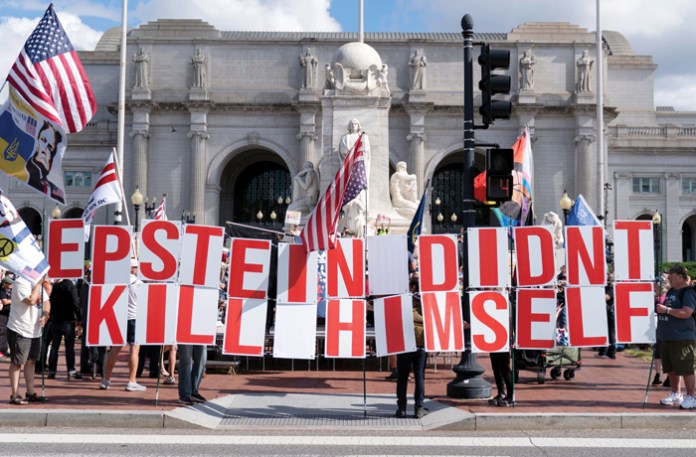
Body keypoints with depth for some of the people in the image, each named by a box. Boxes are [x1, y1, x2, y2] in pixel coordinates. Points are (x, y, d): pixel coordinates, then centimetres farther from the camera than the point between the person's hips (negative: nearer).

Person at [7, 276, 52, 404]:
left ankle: (31, 393, 23)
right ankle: (14, 395, 7)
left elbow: (46, 301, 13)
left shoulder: (40, 284, 10)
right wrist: (38, 284, -20)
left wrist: (46, 314, -6)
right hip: (19, 331, -8)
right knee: (17, 363, 0)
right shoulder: (21, 282, -16)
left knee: (31, 361, 14)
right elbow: (31, 300, -27)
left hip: (35, 331, 8)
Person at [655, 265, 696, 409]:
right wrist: (658, 307, 6)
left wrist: (666, 309, -20)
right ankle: (675, 395, 26)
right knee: (671, 369, 15)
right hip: (667, 337, 9)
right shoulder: (671, 291, 15)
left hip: (682, 338, -9)